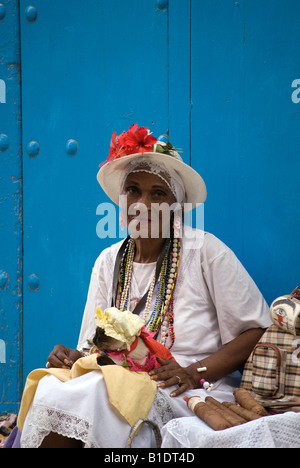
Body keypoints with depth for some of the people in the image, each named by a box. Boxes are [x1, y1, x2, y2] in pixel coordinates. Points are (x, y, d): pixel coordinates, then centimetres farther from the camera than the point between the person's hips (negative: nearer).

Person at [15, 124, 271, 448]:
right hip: (123, 384, 4)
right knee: (50, 390, -28)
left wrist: (195, 372, -16)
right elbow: (94, 346, 13)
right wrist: (73, 358, -11)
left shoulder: (205, 251, -3)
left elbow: (257, 330, -4)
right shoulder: (108, 262, 12)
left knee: (95, 396, -33)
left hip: (193, 396, -4)